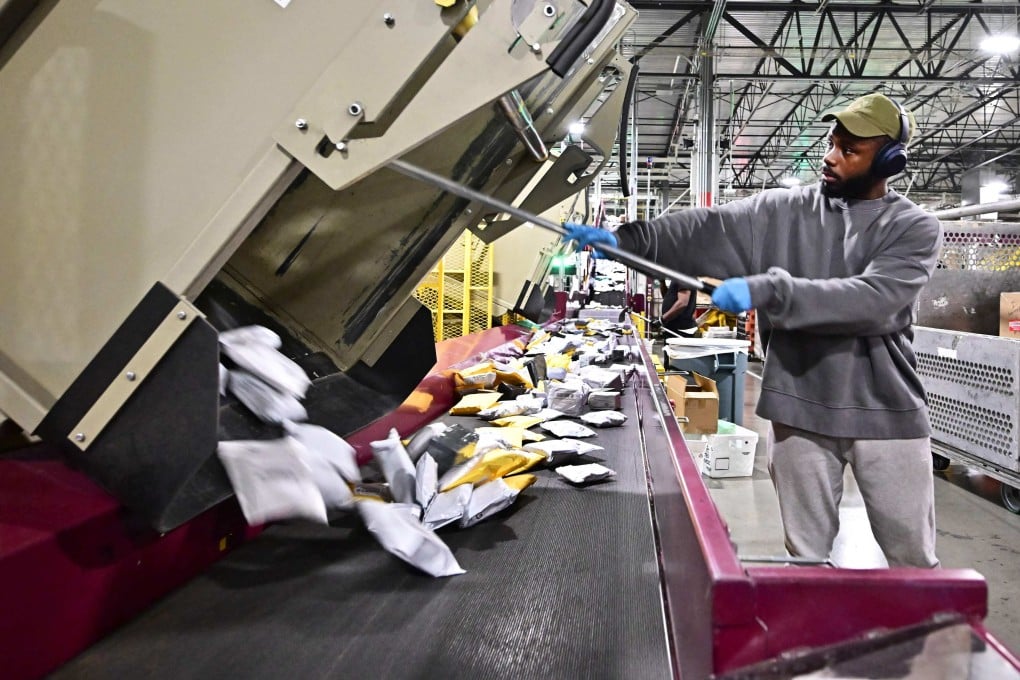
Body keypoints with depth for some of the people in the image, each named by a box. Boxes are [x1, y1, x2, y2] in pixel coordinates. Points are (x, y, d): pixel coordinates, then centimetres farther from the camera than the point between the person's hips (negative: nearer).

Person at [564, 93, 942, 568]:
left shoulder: (915, 228, -3)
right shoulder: (783, 210, 4)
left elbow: (872, 300, -20)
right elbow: (707, 231, -7)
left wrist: (767, 290, -28)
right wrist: (625, 239, -19)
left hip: (886, 414, -1)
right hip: (799, 410, 2)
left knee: (912, 560, 14)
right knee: (806, 555, 15)